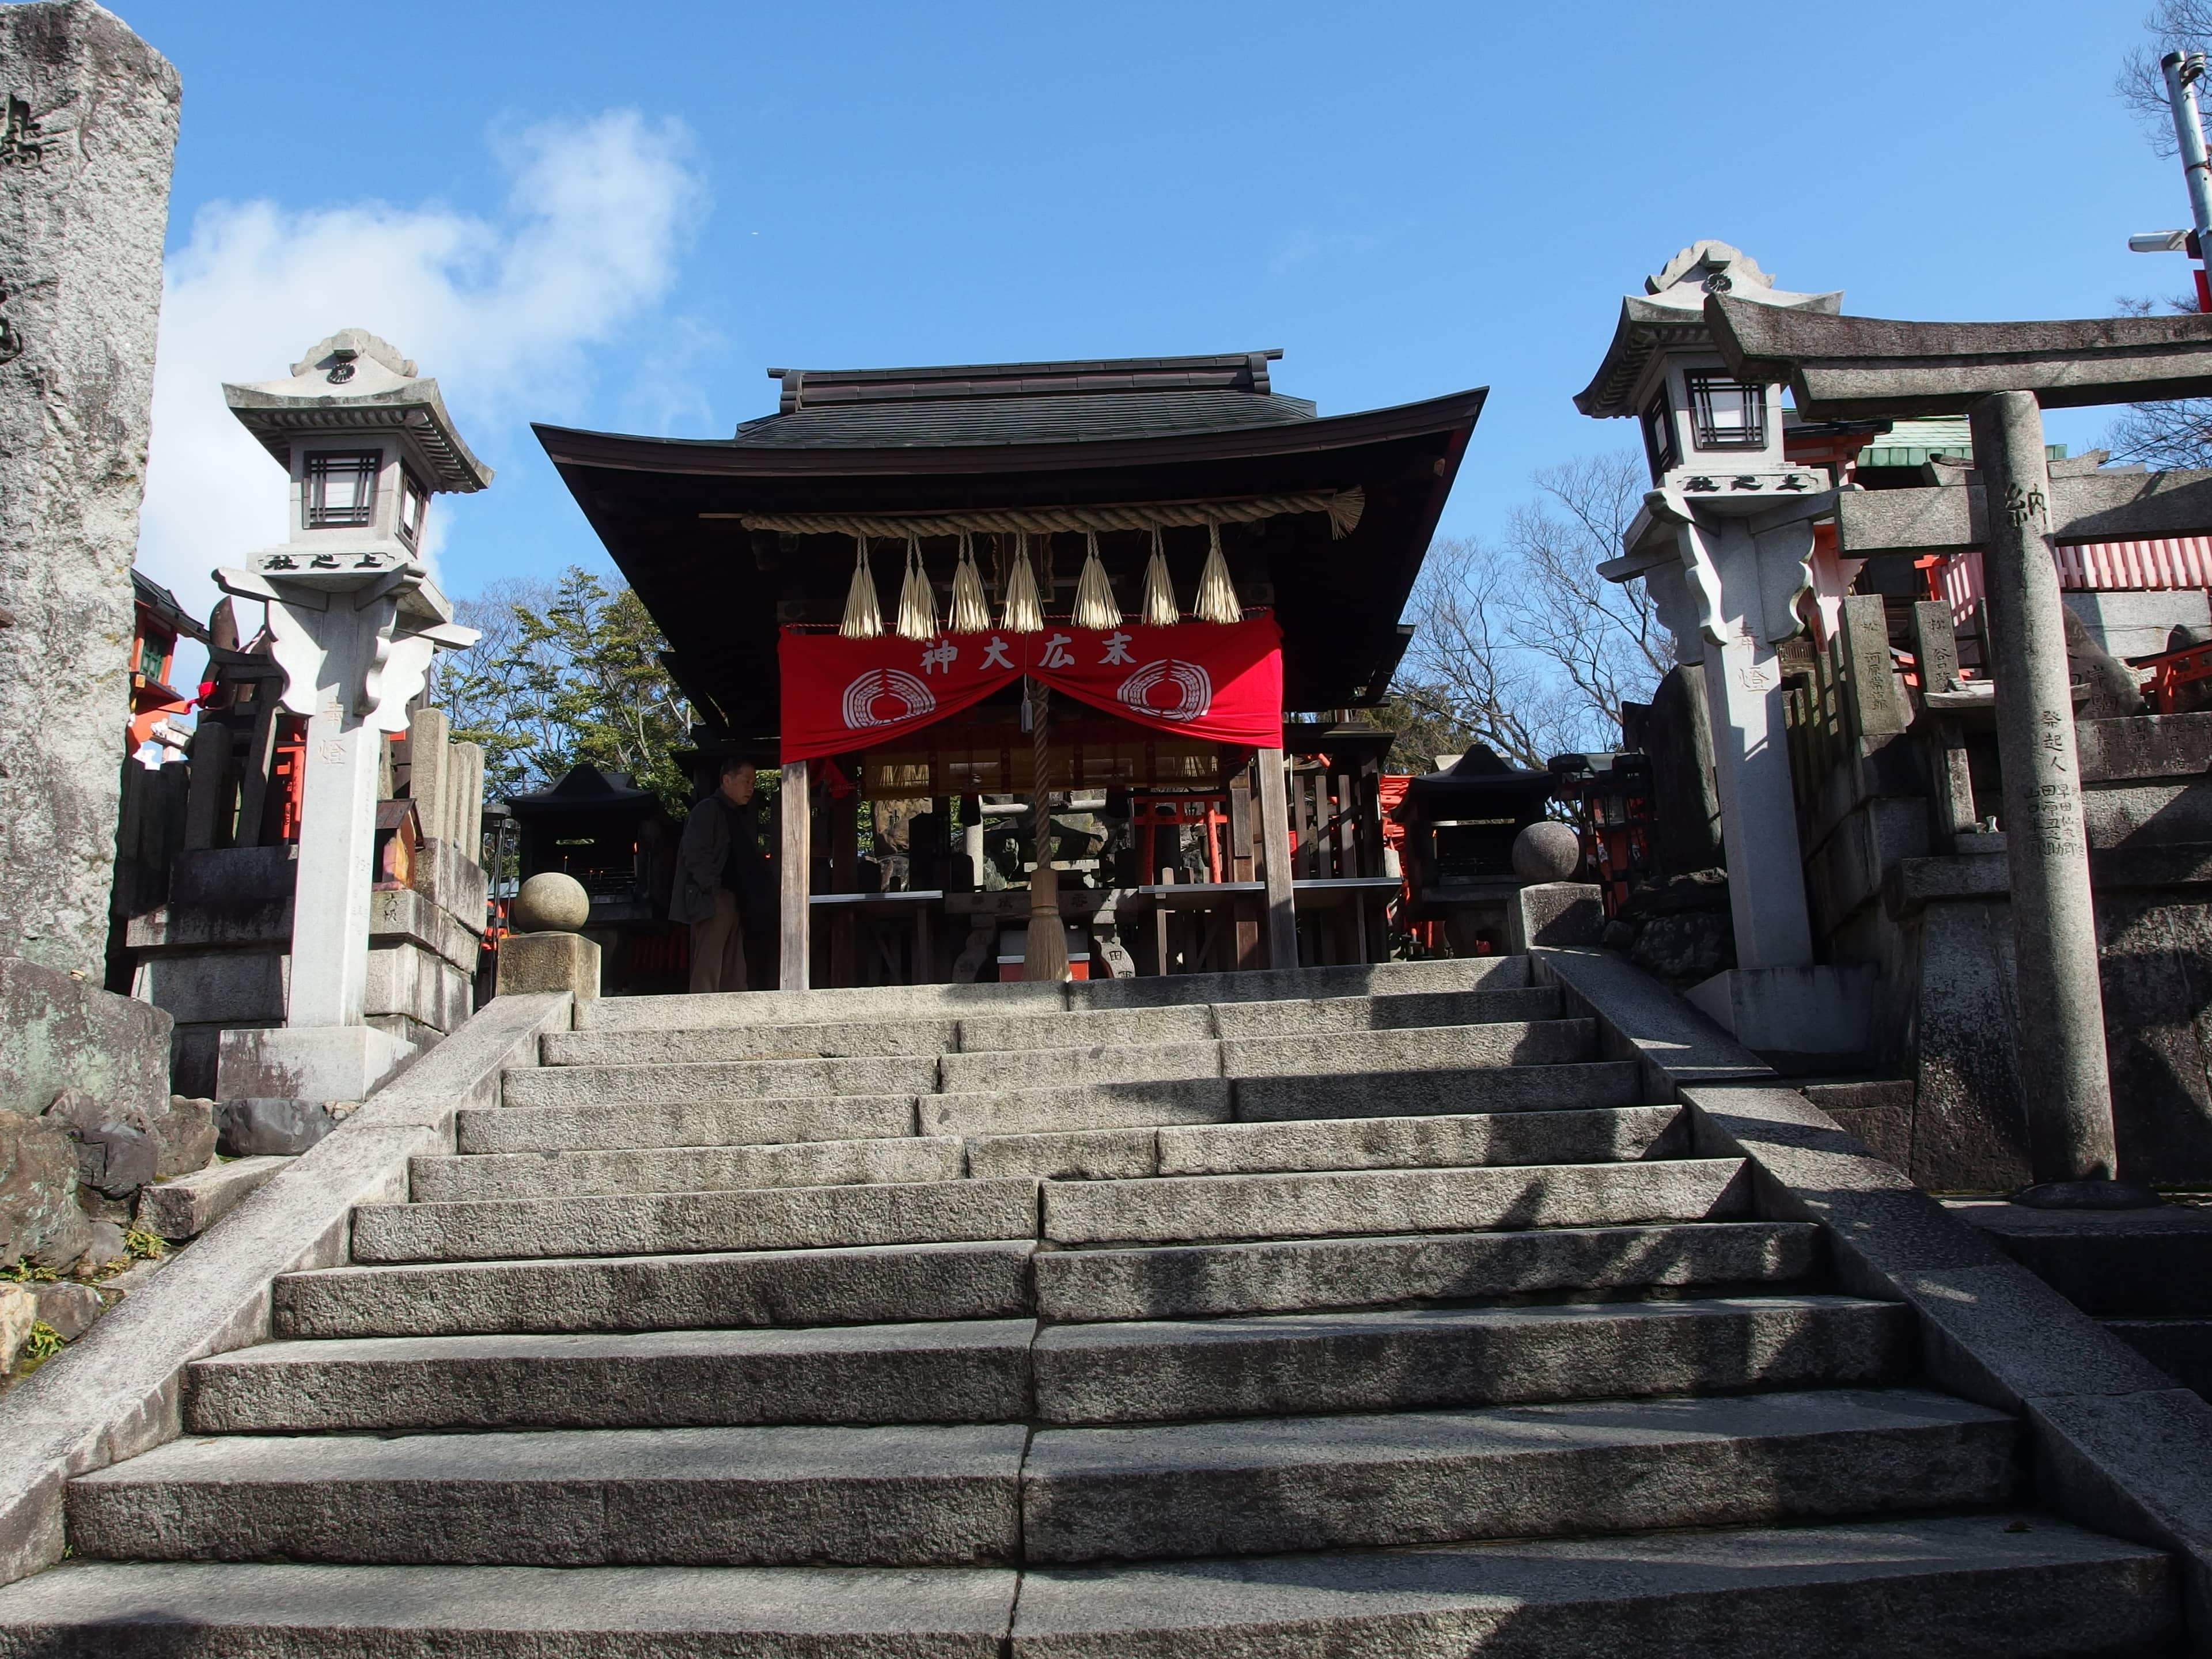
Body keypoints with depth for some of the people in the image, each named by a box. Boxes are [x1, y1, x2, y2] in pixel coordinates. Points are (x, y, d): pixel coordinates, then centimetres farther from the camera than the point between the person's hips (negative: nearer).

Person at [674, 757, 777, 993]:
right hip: (712, 902, -9)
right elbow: (695, 856, -14)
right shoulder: (707, 811, -5)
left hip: (735, 901, 9)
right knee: (708, 972, -11)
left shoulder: (740, 815, 19)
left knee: (735, 975, 8)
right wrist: (714, 890, -17)